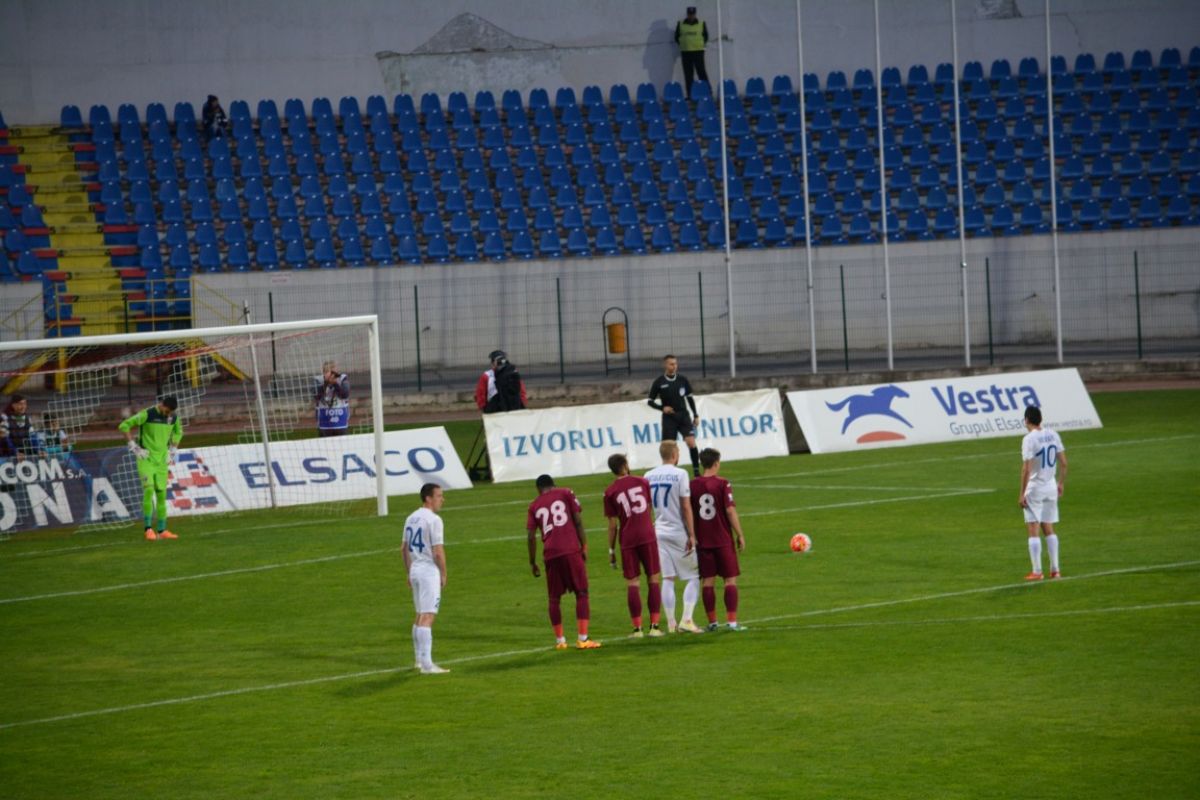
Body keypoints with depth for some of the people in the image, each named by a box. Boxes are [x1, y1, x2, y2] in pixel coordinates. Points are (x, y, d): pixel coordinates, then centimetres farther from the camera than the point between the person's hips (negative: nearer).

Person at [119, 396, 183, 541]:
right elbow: (124, 426, -10)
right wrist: (134, 447, -12)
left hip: (162, 461, 5)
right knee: (149, 490, -18)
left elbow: (178, 432, 26)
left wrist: (172, 450, 16)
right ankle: (149, 529, -16)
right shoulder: (147, 414, -14)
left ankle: (162, 531, 10)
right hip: (146, 460, -5)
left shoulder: (174, 417, 4)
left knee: (161, 494, 5)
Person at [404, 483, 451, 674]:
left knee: (420, 615, 19)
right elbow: (438, 552, -18)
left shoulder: (411, 518, 11)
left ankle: (420, 660, 26)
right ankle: (426, 665, -14)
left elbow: (405, 548, 17)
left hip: (415, 570, 9)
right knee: (427, 617, -10)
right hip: (429, 571, -9)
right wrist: (443, 574, -8)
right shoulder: (433, 520, -15)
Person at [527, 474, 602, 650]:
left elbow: (531, 536, 8)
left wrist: (532, 562, 14)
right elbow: (578, 521, 2)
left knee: (554, 598, 12)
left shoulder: (534, 506, 14)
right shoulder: (566, 493, 10)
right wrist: (584, 547, 6)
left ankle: (559, 640, 11)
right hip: (571, 550, -2)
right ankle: (583, 639, -6)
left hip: (550, 554, 2)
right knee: (581, 593, 3)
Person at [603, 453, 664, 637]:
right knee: (654, 579, 5)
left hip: (627, 541, 0)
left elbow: (613, 524, 0)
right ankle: (654, 626, 1)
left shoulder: (610, 492, 1)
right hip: (648, 536, 0)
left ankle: (637, 628, 0)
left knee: (632, 583, 3)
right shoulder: (642, 482, 4)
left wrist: (611, 550, 7)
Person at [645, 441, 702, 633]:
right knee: (694, 576, 5)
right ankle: (686, 619, -6)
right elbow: (686, 507, -11)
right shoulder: (680, 474, -9)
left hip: (658, 532, 5)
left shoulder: (649, 477, 6)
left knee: (668, 579, 7)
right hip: (678, 532, -5)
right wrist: (691, 534, -8)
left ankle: (671, 624, 6)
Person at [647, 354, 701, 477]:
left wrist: (695, 415, 11)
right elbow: (651, 401, 2)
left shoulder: (682, 380, 4)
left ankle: (697, 471, -6)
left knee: (691, 442, -13)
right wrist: (662, 408, -15)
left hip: (684, 415, 1)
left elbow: (690, 398, 14)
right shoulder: (659, 382, -4)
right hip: (669, 417, -1)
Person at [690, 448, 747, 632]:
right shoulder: (722, 484, -9)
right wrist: (739, 535, -4)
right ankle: (732, 621, -4)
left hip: (702, 540, 3)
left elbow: (688, 512, 4)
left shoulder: (692, 485, 1)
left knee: (707, 581, 7)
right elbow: (730, 510, -12)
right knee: (730, 579, 2)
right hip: (723, 539, -3)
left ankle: (712, 622, 7)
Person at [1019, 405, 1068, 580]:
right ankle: (1055, 569, 13)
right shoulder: (1053, 435, 4)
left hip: (1034, 488, -6)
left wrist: (1022, 493, -14)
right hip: (1051, 487, 6)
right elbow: (1063, 463, 7)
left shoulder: (1029, 439, -15)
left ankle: (1037, 571, -3)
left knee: (1033, 531, -1)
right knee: (1048, 529, 15)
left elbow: (1026, 469, -18)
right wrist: (1061, 483, 18)